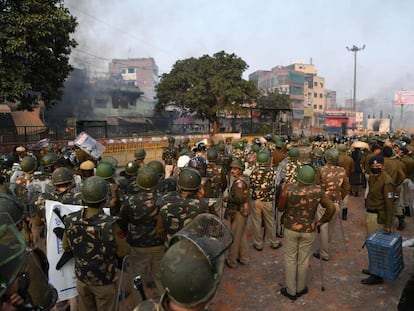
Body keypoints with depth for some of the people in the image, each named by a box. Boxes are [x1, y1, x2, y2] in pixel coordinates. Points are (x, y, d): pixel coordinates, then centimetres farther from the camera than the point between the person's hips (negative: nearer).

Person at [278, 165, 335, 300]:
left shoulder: (289, 188, -19)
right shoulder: (318, 190, -14)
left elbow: (281, 208, -6)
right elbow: (331, 208, -8)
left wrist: (282, 191, 5)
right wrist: (321, 221, 4)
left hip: (291, 228, -1)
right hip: (308, 230, 1)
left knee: (290, 259, 14)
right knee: (304, 260, 17)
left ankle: (290, 291, 25)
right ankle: (300, 288, 35)